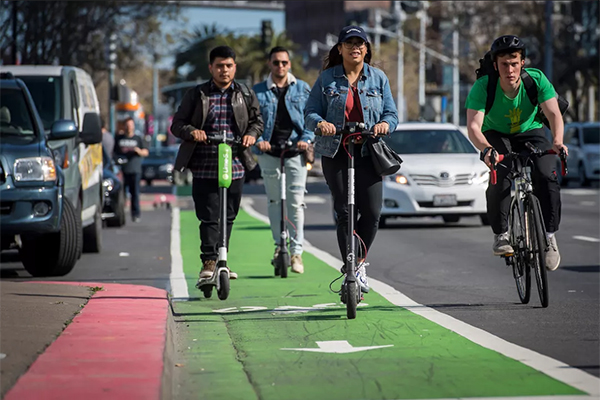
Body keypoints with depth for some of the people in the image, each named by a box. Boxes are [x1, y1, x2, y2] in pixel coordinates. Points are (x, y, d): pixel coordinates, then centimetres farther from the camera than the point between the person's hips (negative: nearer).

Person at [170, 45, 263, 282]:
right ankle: (209, 261, -6)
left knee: (228, 217, 8)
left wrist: (252, 134, -4)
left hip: (235, 167, 2)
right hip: (204, 167, -2)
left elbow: (257, 121, 18)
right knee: (209, 216, -9)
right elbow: (177, 124, 6)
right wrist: (191, 131, -15)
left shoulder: (245, 95, 11)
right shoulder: (196, 95, 6)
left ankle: (220, 260, 19)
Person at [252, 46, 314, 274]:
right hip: (269, 152, 1)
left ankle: (296, 251, -2)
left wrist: (306, 138, -11)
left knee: (296, 202, -5)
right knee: (274, 201, 7)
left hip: (296, 151, -1)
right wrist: (258, 140, -15)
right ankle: (279, 244, 21)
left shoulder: (302, 89, 8)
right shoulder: (258, 92, 7)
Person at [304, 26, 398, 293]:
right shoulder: (327, 78, 7)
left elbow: (391, 113, 9)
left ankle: (360, 261, 14)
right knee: (344, 212, -5)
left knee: (371, 212, -9)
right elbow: (310, 112, 4)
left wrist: (385, 123, -14)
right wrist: (320, 123, -19)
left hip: (368, 153, 1)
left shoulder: (378, 78, 11)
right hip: (335, 153, -1)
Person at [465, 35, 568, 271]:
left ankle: (549, 236, -10)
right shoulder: (483, 87, -28)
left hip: (530, 132, 1)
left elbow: (554, 113, -30)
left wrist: (557, 142, -50)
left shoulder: (536, 79, -25)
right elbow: (473, 126, -35)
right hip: (496, 135, -1)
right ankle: (501, 234, -12)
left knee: (547, 176, -23)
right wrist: (486, 149, -56)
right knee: (500, 176, -29)